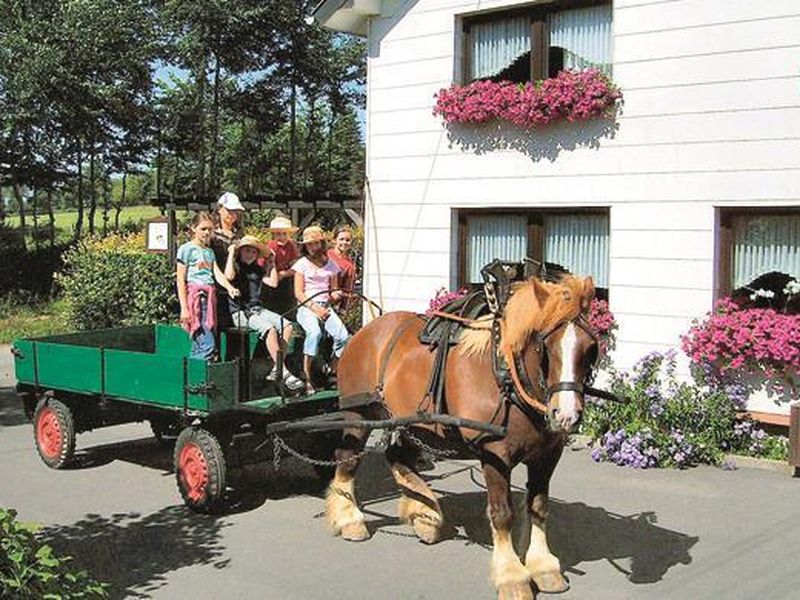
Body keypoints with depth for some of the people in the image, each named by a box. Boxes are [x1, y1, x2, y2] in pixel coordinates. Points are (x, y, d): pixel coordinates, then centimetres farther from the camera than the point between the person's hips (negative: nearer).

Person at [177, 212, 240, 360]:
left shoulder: (210, 252, 19)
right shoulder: (187, 249, -2)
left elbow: (217, 274, 5)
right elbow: (181, 281, -5)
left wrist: (229, 287, -16)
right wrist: (184, 308, -12)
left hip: (209, 298, 7)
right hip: (195, 298, -7)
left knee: (198, 346, 6)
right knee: (208, 344, -16)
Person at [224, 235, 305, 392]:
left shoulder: (257, 269, 23)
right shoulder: (236, 267, 4)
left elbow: (273, 282, 17)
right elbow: (229, 276, -20)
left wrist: (272, 263, 18)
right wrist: (231, 254, -9)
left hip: (257, 309, 7)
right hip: (240, 312, -7)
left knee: (287, 326, -16)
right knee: (270, 329, -30)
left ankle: (276, 369, -17)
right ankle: (284, 373, -32)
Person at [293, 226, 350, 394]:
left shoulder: (331, 264, 16)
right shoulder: (302, 264, 5)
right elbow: (298, 293, -2)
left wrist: (336, 295, -6)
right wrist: (314, 308, -15)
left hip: (325, 307, 4)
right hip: (306, 307, -4)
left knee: (343, 336, -22)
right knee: (315, 332, -36)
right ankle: (306, 377, -30)